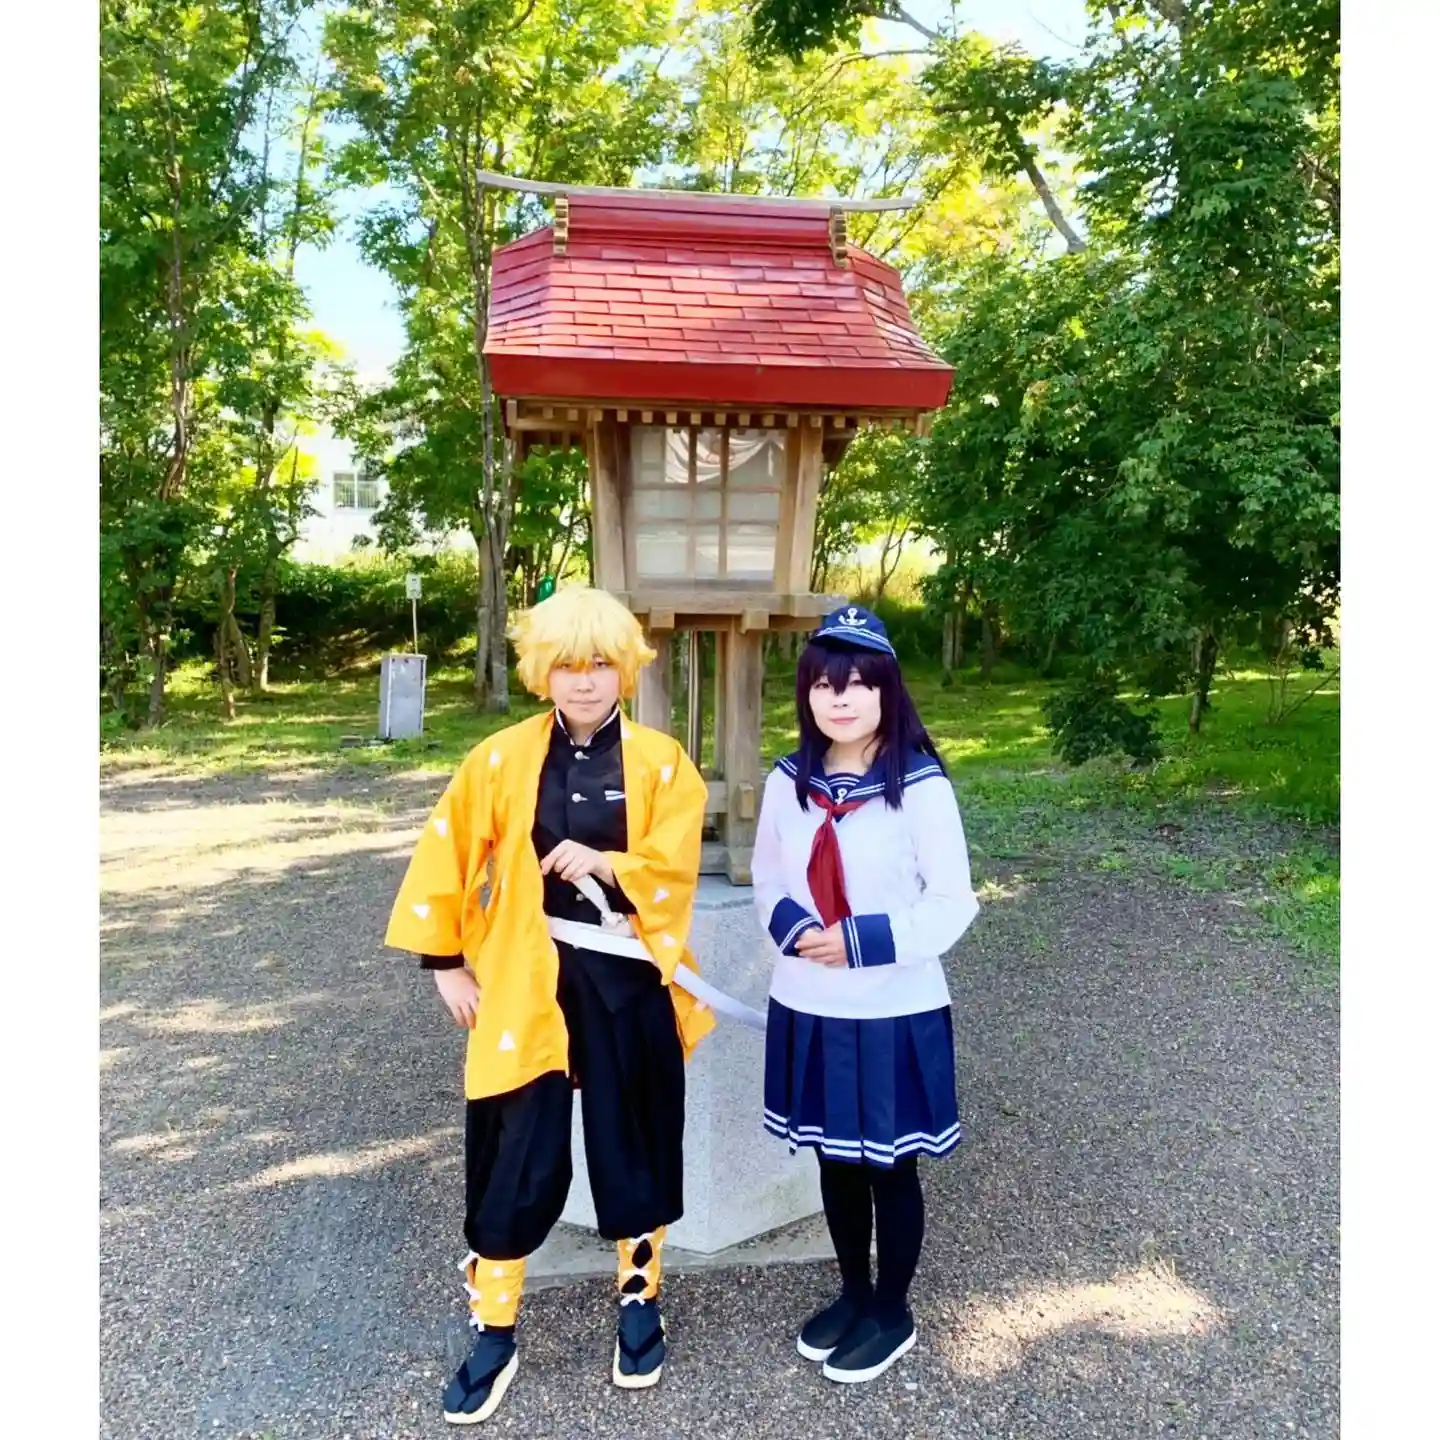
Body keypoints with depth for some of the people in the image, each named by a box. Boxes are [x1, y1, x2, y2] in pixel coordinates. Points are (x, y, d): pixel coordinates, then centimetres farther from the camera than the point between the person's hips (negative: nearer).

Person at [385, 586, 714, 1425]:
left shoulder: (661, 761, -4)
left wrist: (600, 861, -20)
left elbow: (675, 867, -11)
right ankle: (494, 1336, 27)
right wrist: (446, 962, 1)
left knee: (635, 1146, 13)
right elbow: (448, 859, 2)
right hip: (527, 982, 0)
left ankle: (641, 1304, 37)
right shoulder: (502, 759, -2)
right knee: (517, 1158, 7)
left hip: (629, 982, 0)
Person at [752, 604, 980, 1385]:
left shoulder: (922, 787, -15)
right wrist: (789, 925, -11)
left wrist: (864, 940, -21)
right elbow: (767, 877, 10)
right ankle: (853, 1294, 43)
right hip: (807, 1010, 5)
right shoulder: (789, 782, 0)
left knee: (891, 1168, 13)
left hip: (895, 1014, -4)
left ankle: (893, 1314, 36)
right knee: (835, 1160, 20)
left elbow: (953, 904, -12)